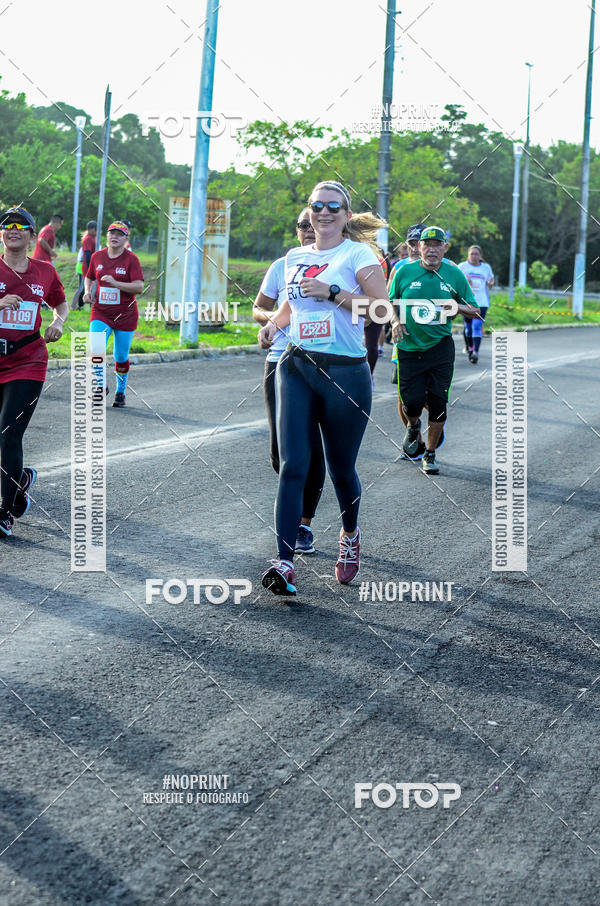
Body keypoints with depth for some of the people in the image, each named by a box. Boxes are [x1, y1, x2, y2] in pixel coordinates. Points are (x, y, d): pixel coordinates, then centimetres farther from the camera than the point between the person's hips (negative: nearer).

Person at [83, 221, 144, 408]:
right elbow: (89, 277, 22)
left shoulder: (131, 259, -7)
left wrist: (115, 283, -26)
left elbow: (139, 286, -16)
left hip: (125, 314, -2)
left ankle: (120, 392, 29)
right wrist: (87, 291, 1)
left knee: (121, 356, 7)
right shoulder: (97, 256, 4)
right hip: (100, 312, 2)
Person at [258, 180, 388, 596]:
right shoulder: (295, 257, 13)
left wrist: (332, 292, -20)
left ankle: (350, 535, 39)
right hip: (297, 368, 4)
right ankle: (285, 561, -15)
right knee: (292, 466, -10)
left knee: (341, 469, 9)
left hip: (346, 373, -4)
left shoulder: (358, 254, -3)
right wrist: (273, 324, 12)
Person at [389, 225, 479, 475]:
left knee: (438, 403, -1)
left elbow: (474, 311, 7)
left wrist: (456, 306, -13)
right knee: (412, 402, -7)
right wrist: (395, 321, -8)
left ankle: (430, 454, 16)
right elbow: (390, 302, 11)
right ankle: (413, 427, 30)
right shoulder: (405, 272, 0)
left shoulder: (454, 274, 2)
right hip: (409, 347, 0)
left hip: (440, 346, 0)